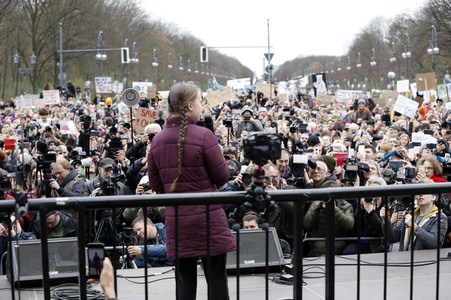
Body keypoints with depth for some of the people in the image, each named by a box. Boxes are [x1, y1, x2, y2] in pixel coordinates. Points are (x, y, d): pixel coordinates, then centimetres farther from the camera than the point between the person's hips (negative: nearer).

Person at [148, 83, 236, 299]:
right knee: (217, 281, 5)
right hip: (207, 216, -4)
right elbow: (222, 177, -7)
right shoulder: (203, 135, -13)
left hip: (176, 219, 4)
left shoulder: (158, 140, 2)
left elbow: (156, 185, 8)